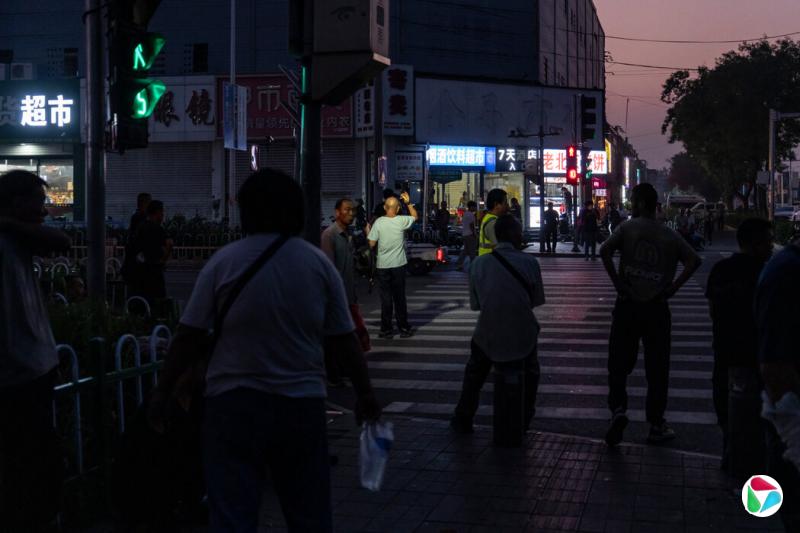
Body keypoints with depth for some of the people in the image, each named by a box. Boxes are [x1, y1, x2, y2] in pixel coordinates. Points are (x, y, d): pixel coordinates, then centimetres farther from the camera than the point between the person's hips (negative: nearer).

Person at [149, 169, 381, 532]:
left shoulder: (224, 261, -5)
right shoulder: (319, 263, 1)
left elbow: (188, 338, -5)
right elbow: (345, 341, 4)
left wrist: (162, 394, 5)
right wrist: (365, 395, 15)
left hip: (234, 404, -2)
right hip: (303, 403, 2)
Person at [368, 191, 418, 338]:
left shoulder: (379, 222, -9)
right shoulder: (402, 221, -8)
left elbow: (371, 244, -7)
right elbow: (415, 216, 12)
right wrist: (408, 203, 15)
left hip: (382, 266, 0)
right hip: (398, 265, 0)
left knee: (385, 297, 5)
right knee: (400, 297, 10)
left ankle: (386, 330, 7)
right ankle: (404, 328, 14)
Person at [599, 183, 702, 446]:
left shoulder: (627, 227, -2)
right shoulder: (670, 235, 5)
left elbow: (605, 250, -18)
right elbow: (694, 260, -7)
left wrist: (617, 282, -11)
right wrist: (672, 287, -6)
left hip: (627, 305, -1)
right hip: (657, 308, 1)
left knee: (619, 363, 9)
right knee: (657, 368, 8)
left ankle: (618, 409, -12)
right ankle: (656, 426, 12)